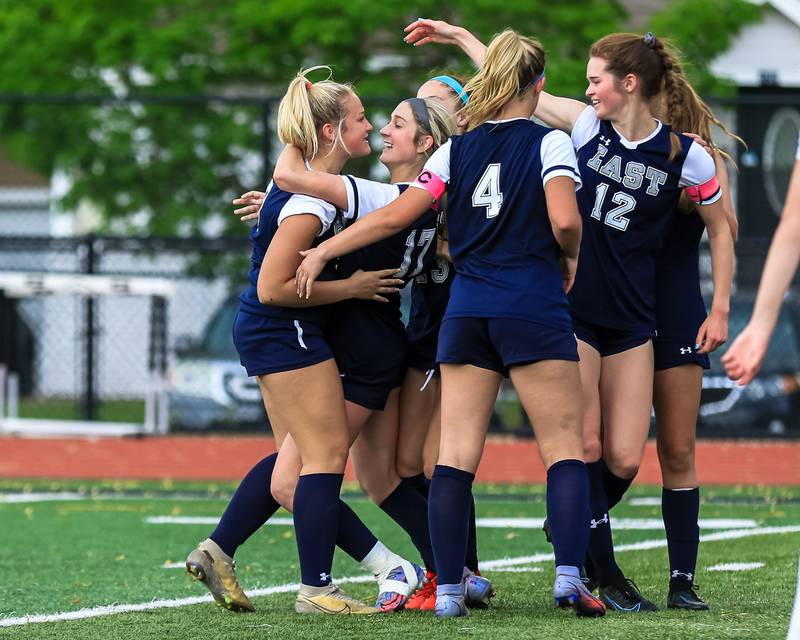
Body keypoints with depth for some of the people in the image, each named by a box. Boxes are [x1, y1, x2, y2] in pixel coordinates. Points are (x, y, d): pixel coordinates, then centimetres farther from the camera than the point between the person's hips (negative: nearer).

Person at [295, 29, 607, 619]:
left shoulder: (455, 150, 9)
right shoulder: (549, 143, -2)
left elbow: (394, 216, 6)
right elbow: (564, 220, -15)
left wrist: (323, 251, 14)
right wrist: (569, 259, 6)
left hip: (466, 311, 4)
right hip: (534, 308, -4)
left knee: (456, 455, 3)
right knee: (564, 449, 1)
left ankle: (448, 589, -1)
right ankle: (570, 576, -13)